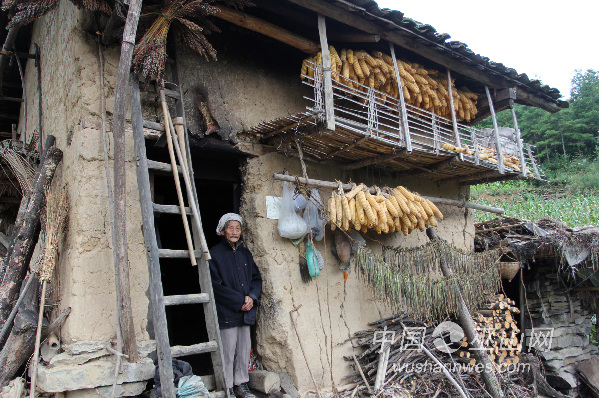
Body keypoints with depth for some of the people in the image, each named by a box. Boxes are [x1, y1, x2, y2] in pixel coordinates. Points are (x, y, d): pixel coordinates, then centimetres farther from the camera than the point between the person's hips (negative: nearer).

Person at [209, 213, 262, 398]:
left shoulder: (245, 252, 13)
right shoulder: (215, 253, -6)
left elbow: (256, 277, 15)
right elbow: (216, 285, -11)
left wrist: (252, 297, -4)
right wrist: (239, 302, -12)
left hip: (245, 312, 6)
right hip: (226, 312, -5)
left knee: (244, 348, 10)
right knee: (228, 350, -2)